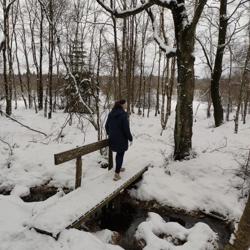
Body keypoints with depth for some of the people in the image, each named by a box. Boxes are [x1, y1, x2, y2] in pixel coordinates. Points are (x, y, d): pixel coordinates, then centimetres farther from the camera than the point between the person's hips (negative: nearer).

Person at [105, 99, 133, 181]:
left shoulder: (111, 114, 4)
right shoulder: (123, 114, -18)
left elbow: (106, 125, 11)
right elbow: (126, 128, -18)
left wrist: (110, 134, 24)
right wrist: (130, 138, -6)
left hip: (112, 139, 7)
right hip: (121, 139, -7)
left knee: (118, 153, 24)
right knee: (120, 155, 3)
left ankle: (118, 168, 40)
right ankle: (116, 174, 3)